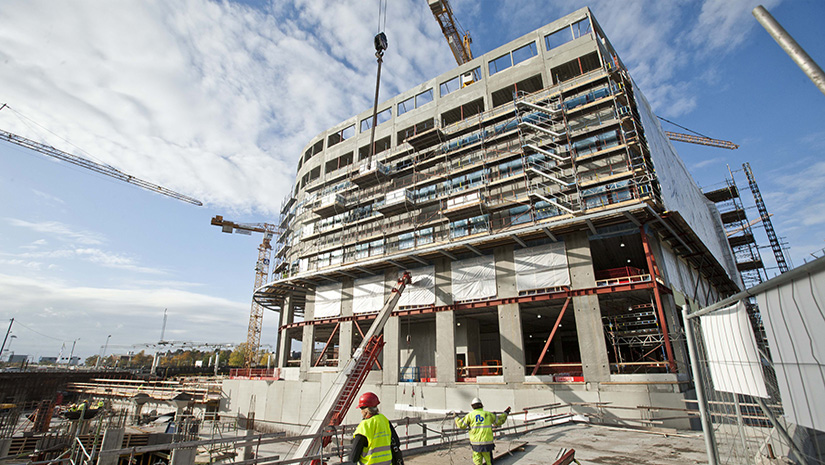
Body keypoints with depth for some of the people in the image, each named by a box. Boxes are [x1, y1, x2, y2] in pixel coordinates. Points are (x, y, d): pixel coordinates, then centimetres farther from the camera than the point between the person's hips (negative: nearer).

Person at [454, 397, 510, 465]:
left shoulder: (470, 415, 0)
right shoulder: (488, 414, 3)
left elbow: (461, 425, -1)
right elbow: (499, 421, 15)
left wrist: (456, 418, 18)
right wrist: (505, 413, 29)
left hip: (476, 443, -1)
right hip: (487, 442, 1)